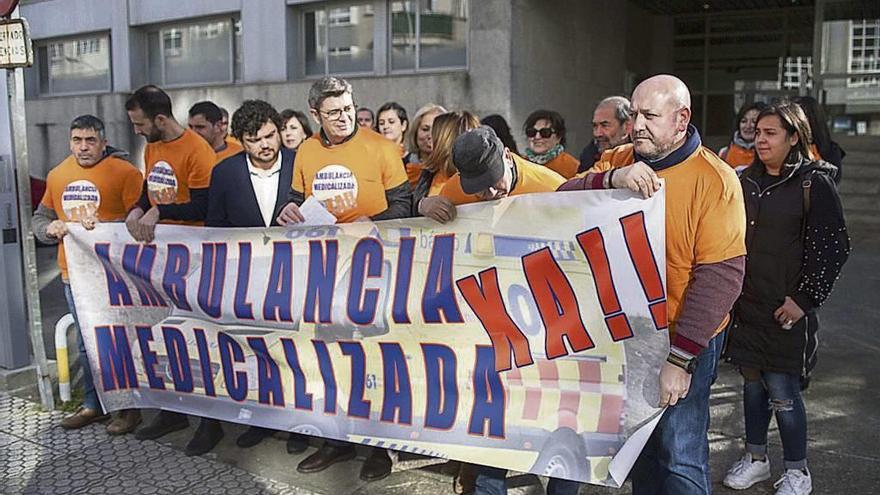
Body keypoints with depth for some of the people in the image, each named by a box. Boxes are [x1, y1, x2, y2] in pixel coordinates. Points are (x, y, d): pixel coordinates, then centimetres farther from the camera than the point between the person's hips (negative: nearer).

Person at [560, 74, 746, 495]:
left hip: (683, 340, -5)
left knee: (679, 457, 1)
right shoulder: (617, 161, 1)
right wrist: (611, 179, -30)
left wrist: (679, 357, -24)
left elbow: (720, 275, -20)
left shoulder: (714, 180, -15)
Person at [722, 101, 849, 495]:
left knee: (781, 391, -2)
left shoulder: (815, 183, -7)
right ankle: (755, 458, 30)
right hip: (746, 304, 5)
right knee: (752, 382, 14)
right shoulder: (747, 180, 8)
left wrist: (804, 299, -13)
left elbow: (832, 247, -10)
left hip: (787, 308, -5)